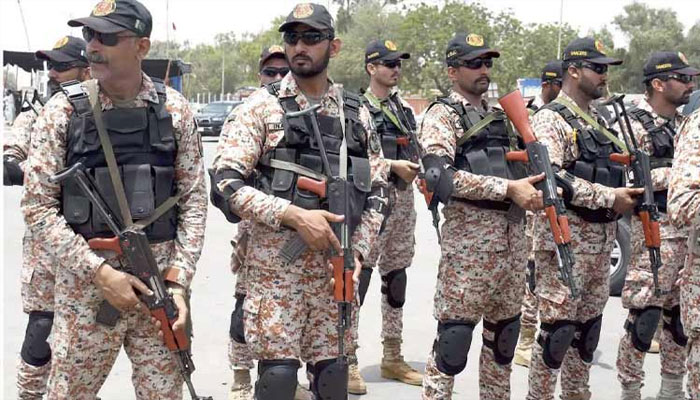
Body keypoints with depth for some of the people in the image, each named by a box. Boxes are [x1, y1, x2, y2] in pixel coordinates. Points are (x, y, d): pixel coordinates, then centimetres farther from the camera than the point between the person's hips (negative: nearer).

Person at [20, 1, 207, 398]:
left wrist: (178, 282, -7)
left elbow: (194, 200, 3)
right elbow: (38, 207, -5)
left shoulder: (174, 110, 1)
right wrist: (99, 271, -15)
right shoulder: (63, 111, -4)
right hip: (85, 280, -1)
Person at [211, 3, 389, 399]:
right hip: (277, 263, -3)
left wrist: (358, 251, -1)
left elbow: (377, 189, 13)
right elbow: (228, 182, -9)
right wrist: (294, 215, -19)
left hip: (335, 264, 4)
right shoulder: (263, 106, -1)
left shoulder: (357, 112, 10)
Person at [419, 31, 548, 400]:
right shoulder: (443, 114, -4)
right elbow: (440, 175, -19)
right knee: (456, 329, -5)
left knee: (505, 326, 14)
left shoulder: (498, 116, 20)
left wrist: (531, 187, 4)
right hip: (469, 232, -8)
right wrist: (508, 188, -22)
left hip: (512, 231, 8)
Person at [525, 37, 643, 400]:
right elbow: (551, 179, -23)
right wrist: (610, 198, -20)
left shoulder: (598, 121, 17)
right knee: (558, 327, -5)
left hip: (602, 239, 9)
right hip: (565, 240, -8)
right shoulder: (551, 120, -10)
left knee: (589, 325, 14)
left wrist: (626, 194, 4)